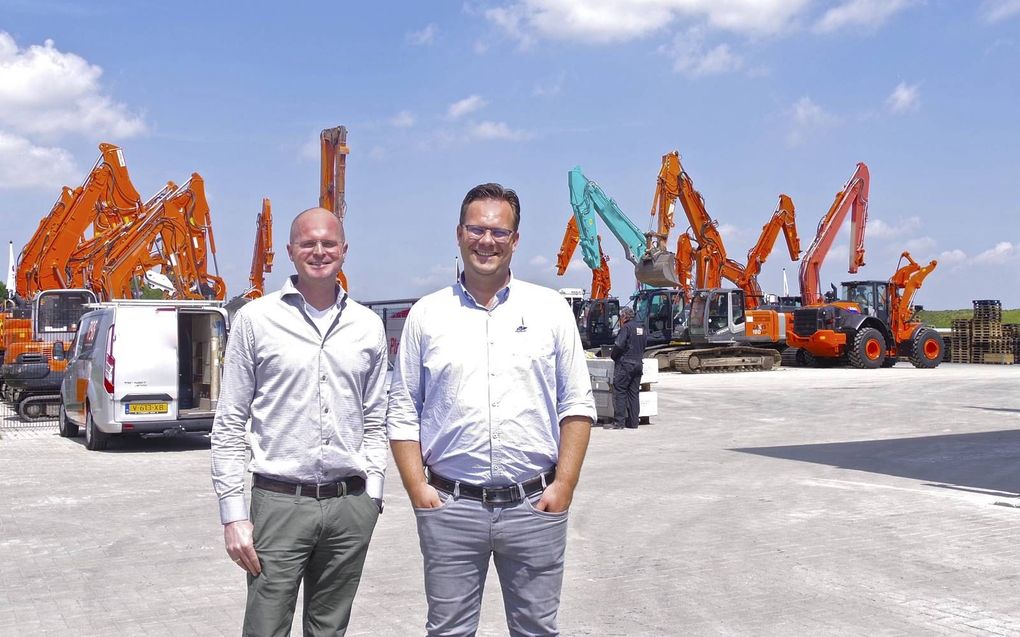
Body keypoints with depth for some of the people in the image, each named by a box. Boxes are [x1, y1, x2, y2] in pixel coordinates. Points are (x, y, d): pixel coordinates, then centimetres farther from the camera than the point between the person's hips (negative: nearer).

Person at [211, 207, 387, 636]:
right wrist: (233, 512, -5)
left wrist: (372, 493, 5)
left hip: (349, 506, 3)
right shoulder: (255, 319, 0)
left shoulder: (369, 326, 9)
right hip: (279, 503, -3)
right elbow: (229, 424, 0)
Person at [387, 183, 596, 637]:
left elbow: (577, 405, 5)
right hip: (450, 505, 0)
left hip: (535, 503, 0)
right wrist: (417, 489, -3)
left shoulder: (550, 308, 6)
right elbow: (402, 412, 6)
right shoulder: (426, 315, 6)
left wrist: (564, 484, -4)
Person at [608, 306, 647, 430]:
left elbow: (619, 345, -18)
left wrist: (612, 355, -2)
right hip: (638, 363, 8)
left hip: (625, 364, -8)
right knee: (634, 393, 10)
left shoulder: (626, 328, -10)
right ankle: (633, 422, 11)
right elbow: (645, 344, 19)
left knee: (619, 392, -5)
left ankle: (618, 422, -8)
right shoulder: (641, 328, 14)